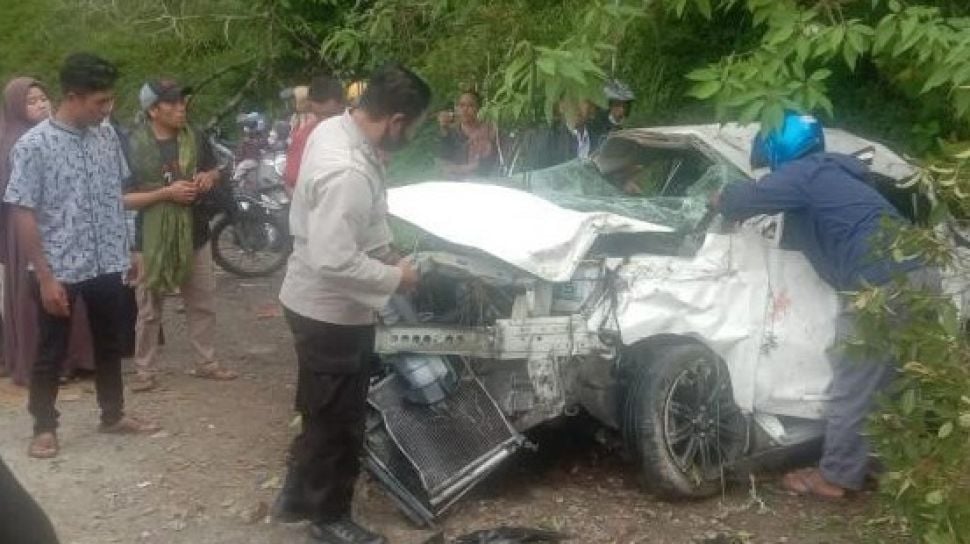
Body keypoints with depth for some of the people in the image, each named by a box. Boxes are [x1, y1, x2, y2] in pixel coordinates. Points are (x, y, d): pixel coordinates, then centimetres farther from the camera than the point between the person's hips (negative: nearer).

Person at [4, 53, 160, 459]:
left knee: (109, 345, 17)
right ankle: (44, 427, 24)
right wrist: (46, 277, -16)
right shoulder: (33, 145, -14)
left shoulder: (107, 137, 2)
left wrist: (127, 250, 12)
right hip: (60, 270, -5)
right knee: (51, 352, 8)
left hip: (107, 264, 5)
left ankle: (113, 415, 33)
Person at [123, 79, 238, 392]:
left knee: (203, 304, 13)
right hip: (153, 239, -4)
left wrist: (209, 177, -6)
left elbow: (214, 170, 18)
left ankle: (206, 362, 27)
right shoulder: (134, 146, -12)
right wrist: (166, 192, -22)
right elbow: (125, 198, -13)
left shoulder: (194, 139, 2)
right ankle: (146, 371, 17)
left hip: (194, 235, 5)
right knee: (149, 310, 6)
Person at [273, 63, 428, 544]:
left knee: (324, 411, 26)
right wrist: (394, 278, -20)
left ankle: (297, 495, 42)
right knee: (338, 419, 9)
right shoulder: (348, 173, -33)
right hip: (332, 310, -10)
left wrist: (386, 253, 8)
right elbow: (335, 261, -34)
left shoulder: (334, 128, -2)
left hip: (317, 302, 10)